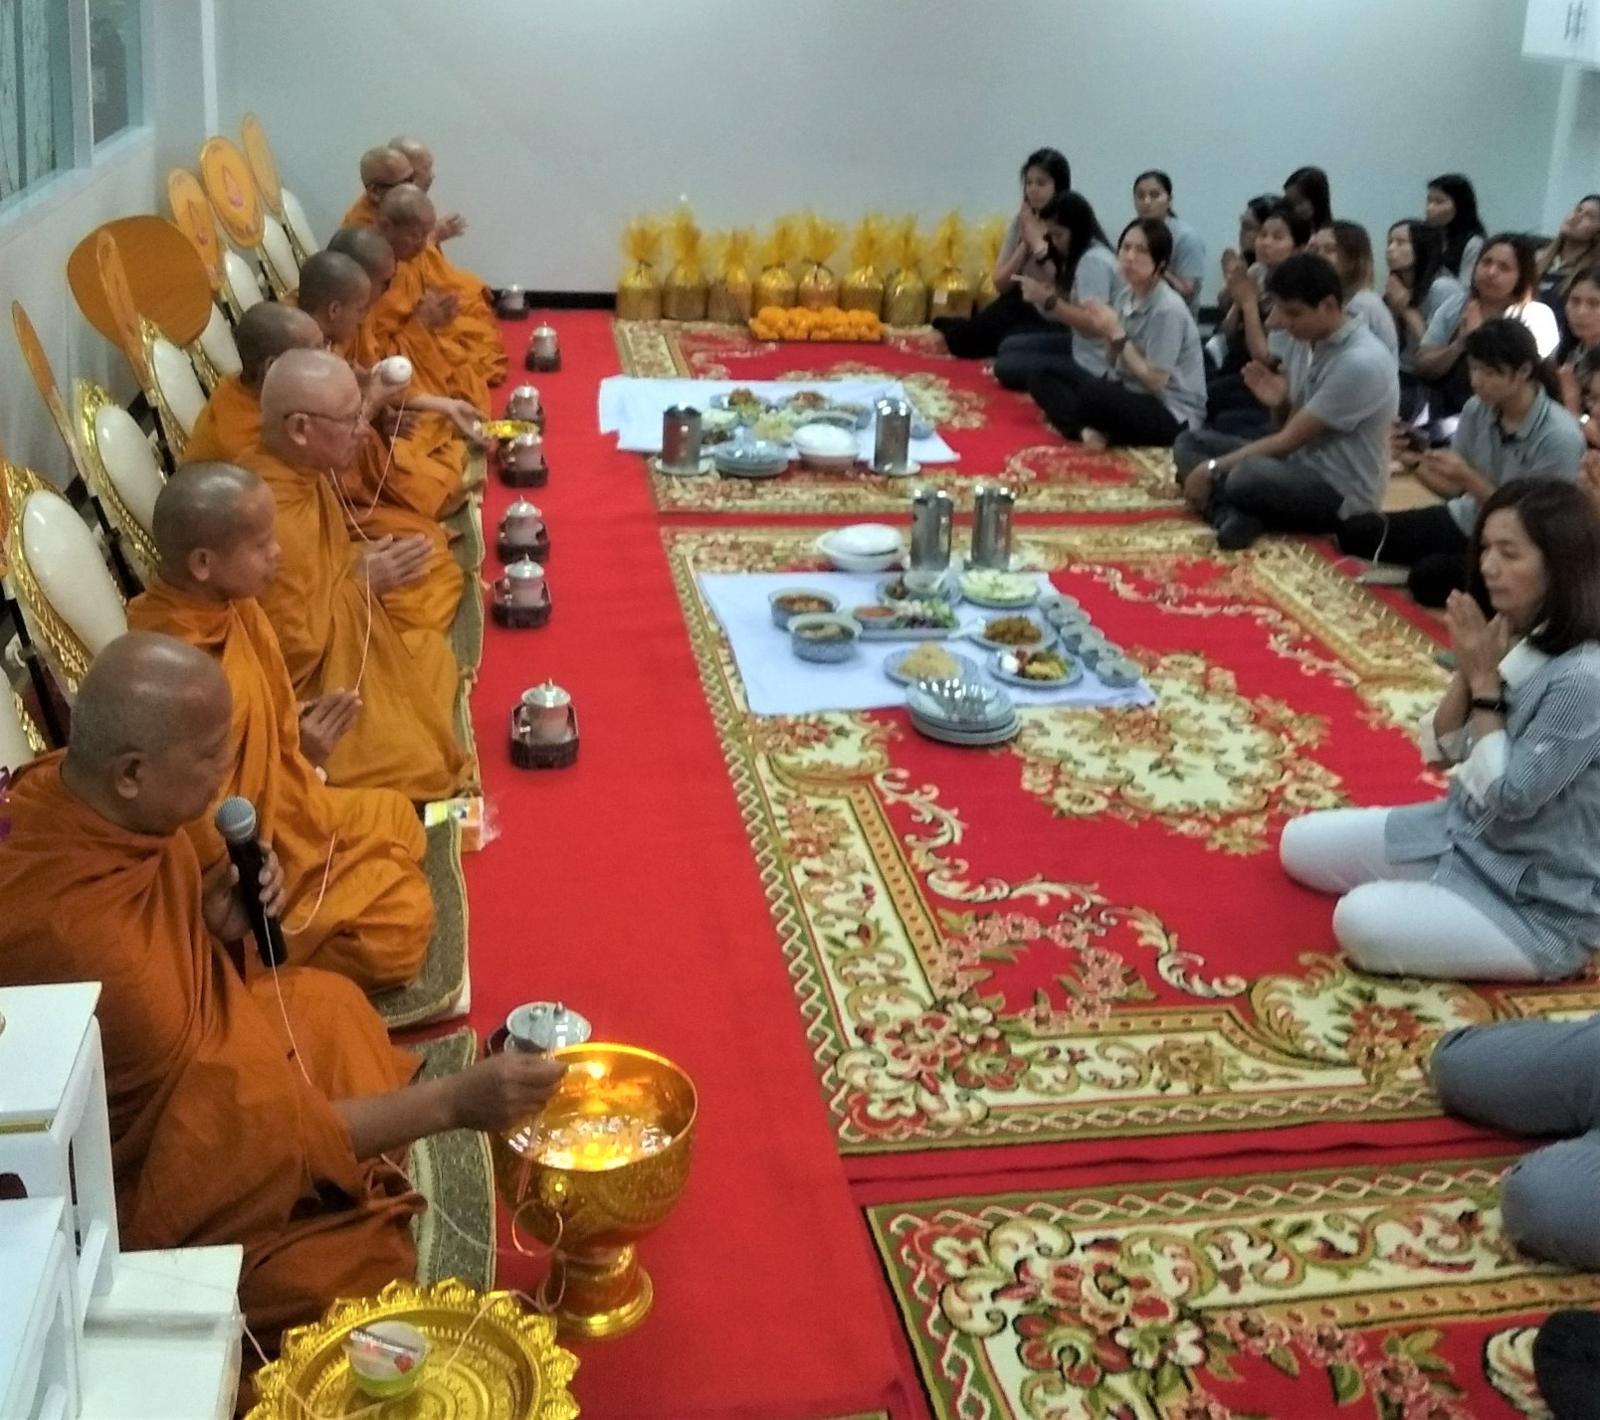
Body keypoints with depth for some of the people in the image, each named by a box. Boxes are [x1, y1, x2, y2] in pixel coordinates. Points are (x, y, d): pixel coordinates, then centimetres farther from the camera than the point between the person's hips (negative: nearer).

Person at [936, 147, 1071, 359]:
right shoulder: (1020, 222, 9)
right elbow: (1001, 284, 7)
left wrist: (1037, 242, -15)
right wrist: (1025, 244, -7)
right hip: (1018, 306, 5)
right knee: (959, 338, -18)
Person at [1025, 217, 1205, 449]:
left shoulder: (1168, 309, -18)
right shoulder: (1127, 296, 5)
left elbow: (1155, 381, -18)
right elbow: (1114, 365, 10)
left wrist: (1117, 334, -17)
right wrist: (1106, 333, -11)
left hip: (1171, 416, -9)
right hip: (1130, 397, 9)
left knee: (1090, 395, -38)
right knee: (1043, 379, -1)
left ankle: (1097, 431, -7)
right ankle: (1086, 430, -23)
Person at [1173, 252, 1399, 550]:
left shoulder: (1361, 362, -23)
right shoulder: (1305, 341, 4)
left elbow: (1289, 440, -20)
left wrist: (1211, 469, -15)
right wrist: (1278, 403, -9)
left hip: (1340, 493, -10)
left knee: (1248, 476, -40)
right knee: (1190, 443, 3)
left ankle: (1234, 513, -8)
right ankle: (1235, 517, -20)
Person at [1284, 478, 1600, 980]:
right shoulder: (1513, 637, -2)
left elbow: (1506, 800, -25)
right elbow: (1441, 751, 3)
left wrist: (1485, 682, -21)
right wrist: (1467, 670, -14)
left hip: (1536, 904, -8)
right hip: (1459, 831, 9)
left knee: (1363, 923, -27)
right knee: (1300, 844, 9)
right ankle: (1441, 901, 12)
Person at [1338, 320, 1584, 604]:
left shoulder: (1560, 436, -24)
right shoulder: (1477, 409, -7)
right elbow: (1454, 488, 2)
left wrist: (1469, 478, -29)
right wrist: (1417, 464, -21)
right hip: (1466, 521, 6)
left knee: (1431, 575, -33)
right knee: (1356, 532, -8)